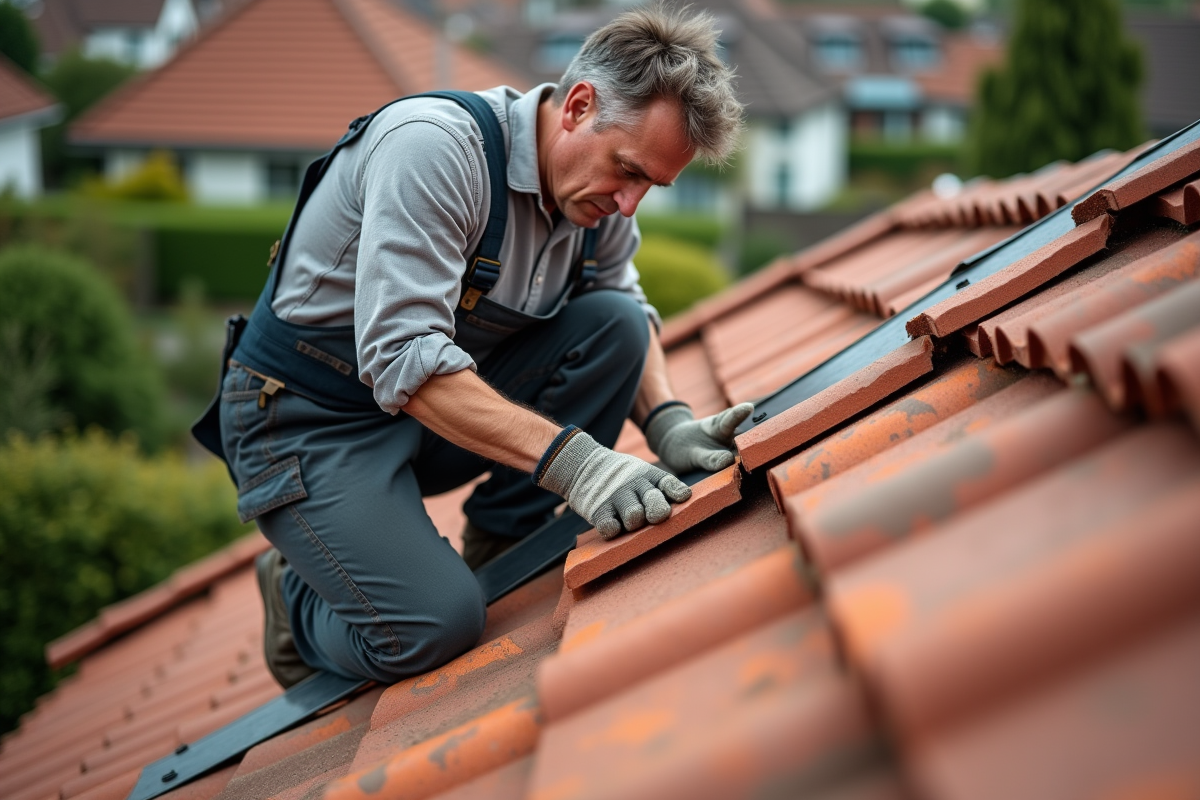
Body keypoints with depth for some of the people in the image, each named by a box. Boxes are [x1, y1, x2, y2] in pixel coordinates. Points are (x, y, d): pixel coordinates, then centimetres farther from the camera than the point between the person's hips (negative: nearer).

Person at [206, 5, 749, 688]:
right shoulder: (434, 145, -28)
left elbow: (628, 307, 12)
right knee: (436, 627, -25)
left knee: (615, 323, -11)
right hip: (309, 419, -7)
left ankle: (498, 554, 1)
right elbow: (401, 359, -35)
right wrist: (570, 458, -41)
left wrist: (668, 422, -8)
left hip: (450, 395, 7)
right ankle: (297, 601, 10)